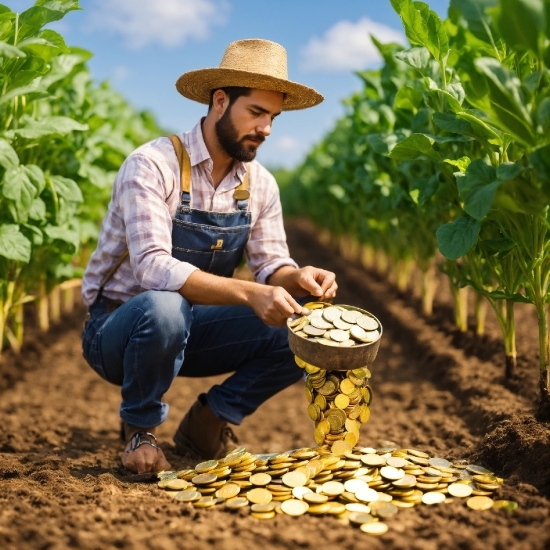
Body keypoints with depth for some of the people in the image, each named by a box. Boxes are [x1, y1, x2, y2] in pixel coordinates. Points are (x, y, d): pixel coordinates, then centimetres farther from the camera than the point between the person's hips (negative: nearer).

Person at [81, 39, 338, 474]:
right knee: (164, 308, -40)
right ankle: (141, 429, -9)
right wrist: (249, 293, -42)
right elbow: (153, 268, -32)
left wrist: (298, 278, -24)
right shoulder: (153, 165, -20)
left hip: (190, 332, 6)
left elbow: (271, 265, 0)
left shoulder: (260, 184, -1)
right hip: (117, 330, -5)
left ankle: (208, 420, 6)